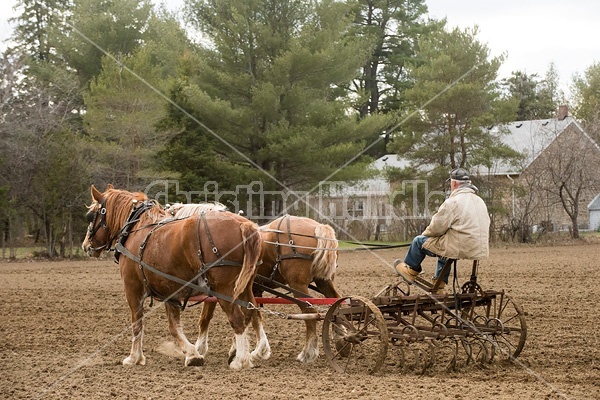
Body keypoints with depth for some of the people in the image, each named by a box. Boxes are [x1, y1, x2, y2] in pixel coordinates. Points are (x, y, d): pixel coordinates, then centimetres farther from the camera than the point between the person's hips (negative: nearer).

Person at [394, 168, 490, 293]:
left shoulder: (452, 202, -14)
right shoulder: (479, 201, 12)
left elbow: (436, 227, -12)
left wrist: (425, 233, 11)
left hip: (461, 249, -8)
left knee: (419, 241, 9)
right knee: (445, 245, 38)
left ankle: (410, 271, 31)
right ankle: (439, 285, 38)